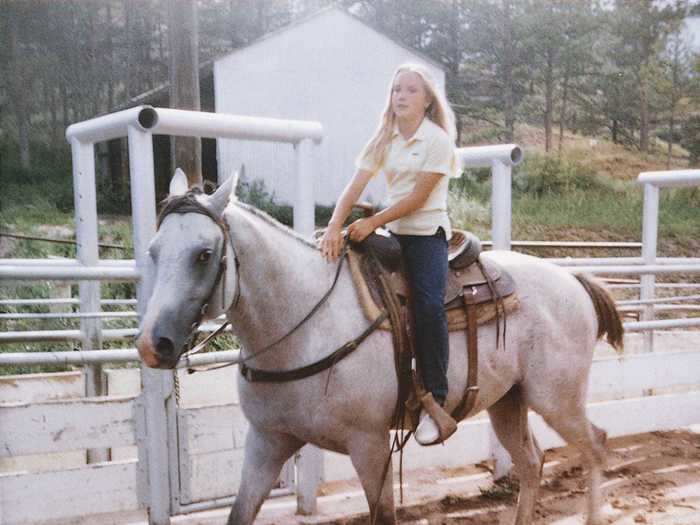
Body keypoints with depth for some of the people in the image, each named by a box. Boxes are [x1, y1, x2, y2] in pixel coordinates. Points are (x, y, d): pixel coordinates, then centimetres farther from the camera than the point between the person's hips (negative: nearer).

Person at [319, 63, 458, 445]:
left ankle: (434, 400, -17)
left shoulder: (437, 139, -6)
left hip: (427, 232, -6)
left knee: (428, 304, -25)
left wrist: (372, 222, -16)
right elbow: (354, 187, -1)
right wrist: (334, 227, -16)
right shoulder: (384, 139, 10)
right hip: (393, 233, 6)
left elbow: (418, 198, -13)